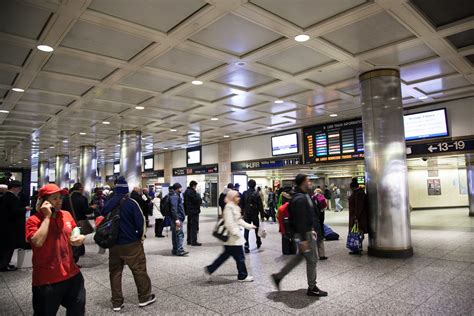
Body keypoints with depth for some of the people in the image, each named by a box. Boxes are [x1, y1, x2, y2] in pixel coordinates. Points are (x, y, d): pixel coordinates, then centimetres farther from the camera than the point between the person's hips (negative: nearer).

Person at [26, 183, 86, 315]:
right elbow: (38, 242, -27)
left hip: (72, 274, 5)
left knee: (78, 309, 16)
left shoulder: (67, 215, 4)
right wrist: (47, 216, -23)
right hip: (47, 279, -4)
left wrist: (80, 238, -7)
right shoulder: (33, 220, -11)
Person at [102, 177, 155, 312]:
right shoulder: (131, 203, -12)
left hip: (113, 243, 5)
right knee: (139, 270, 8)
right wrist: (141, 236, 3)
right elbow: (140, 221, -15)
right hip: (131, 243, -5)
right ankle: (145, 297, 18)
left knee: (115, 272, 13)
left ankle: (116, 302, 19)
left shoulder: (108, 204, 2)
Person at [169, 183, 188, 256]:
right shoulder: (174, 196, -13)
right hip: (177, 218, -11)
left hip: (177, 218, 11)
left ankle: (175, 250, 19)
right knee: (180, 234, -12)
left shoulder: (176, 195, 20)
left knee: (175, 234, 13)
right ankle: (179, 250, -13)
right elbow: (174, 208, -21)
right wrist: (176, 219, -25)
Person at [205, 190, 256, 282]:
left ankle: (210, 269, 24)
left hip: (233, 237, 11)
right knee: (240, 257, 2)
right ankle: (243, 276, 17)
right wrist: (235, 233, -22)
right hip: (233, 238, -11)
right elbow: (229, 223, -23)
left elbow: (239, 221, 21)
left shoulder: (235, 207, 15)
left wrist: (250, 226, 21)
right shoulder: (229, 207, -18)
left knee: (226, 254, 17)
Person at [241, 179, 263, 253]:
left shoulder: (244, 193, -2)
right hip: (255, 215, -1)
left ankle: (246, 246, -7)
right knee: (256, 229, 18)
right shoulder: (256, 194, -10)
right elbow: (260, 205, -9)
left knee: (246, 230, 1)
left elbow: (242, 204, 3)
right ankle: (258, 243, 35)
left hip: (246, 215, 1)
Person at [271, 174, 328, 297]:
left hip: (307, 231, 10)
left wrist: (312, 229, 21)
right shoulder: (300, 199, -22)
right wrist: (303, 239, -25)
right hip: (304, 234, -10)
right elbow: (300, 220, -25)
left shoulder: (304, 196, 12)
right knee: (312, 259, 3)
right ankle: (312, 288, 18)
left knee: (300, 256, 19)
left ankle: (278, 276, 24)